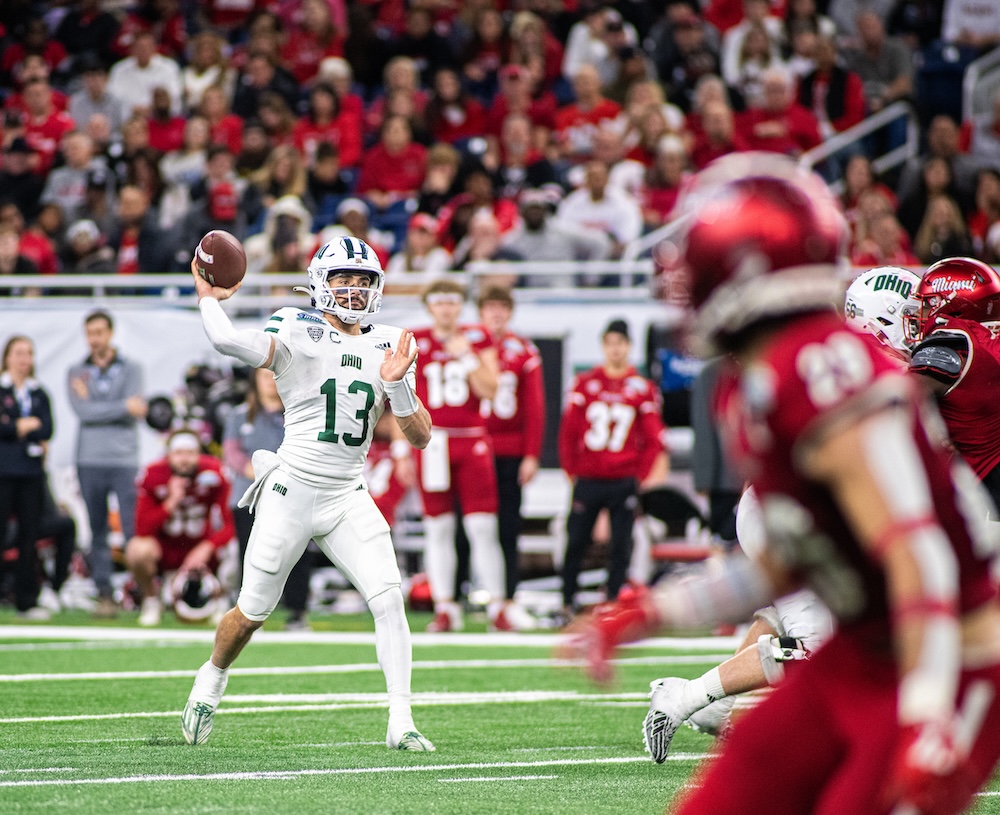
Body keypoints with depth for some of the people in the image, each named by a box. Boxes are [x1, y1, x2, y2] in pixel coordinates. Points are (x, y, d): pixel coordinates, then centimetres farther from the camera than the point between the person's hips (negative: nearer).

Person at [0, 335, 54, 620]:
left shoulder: (39, 394, 15)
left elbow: (47, 429, 3)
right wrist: (27, 427, -7)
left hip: (31, 471, 4)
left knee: (30, 535, 4)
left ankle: (27, 601, 9)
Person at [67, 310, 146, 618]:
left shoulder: (131, 370, 7)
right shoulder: (76, 373, 10)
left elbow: (135, 412, -6)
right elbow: (82, 411, -6)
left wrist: (96, 406, -2)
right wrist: (123, 407, -8)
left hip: (125, 458, -2)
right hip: (90, 462, 2)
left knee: (134, 531, -9)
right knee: (97, 533, 3)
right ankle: (104, 595, 7)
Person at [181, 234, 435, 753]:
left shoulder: (386, 349, 7)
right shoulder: (296, 332, -9)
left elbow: (420, 437, 5)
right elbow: (230, 342, -29)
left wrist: (396, 384, -11)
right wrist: (209, 299, -11)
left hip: (349, 497, 3)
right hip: (293, 491, -3)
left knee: (388, 599, -14)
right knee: (252, 612, 8)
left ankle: (401, 723, -11)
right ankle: (212, 679, 38)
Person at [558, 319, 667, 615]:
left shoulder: (643, 388, 3)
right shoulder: (584, 384, 5)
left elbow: (653, 438, 4)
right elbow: (568, 429, 7)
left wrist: (640, 477, -1)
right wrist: (571, 470, 3)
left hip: (625, 482, -1)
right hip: (587, 479, 1)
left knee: (621, 545, 0)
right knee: (575, 542, 1)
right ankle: (567, 603, 11)